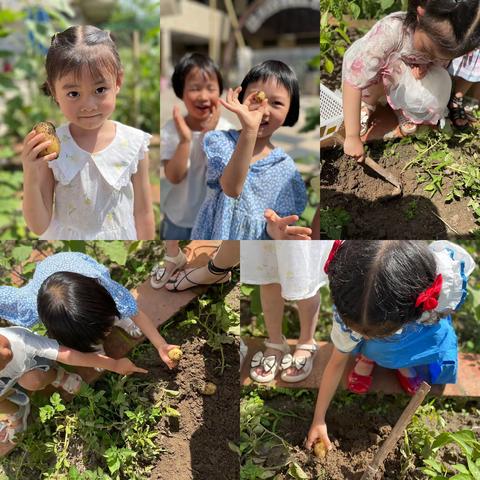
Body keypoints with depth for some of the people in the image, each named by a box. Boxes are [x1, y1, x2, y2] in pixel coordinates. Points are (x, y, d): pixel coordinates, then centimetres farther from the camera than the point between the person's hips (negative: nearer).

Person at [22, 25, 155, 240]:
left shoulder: (134, 143, -15)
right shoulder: (49, 147, -15)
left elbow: (143, 213, -6)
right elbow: (39, 226, -12)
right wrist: (31, 179, -26)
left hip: (121, 236, 0)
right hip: (64, 238, 0)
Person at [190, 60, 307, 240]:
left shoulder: (286, 168, -5)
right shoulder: (220, 141, -11)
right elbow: (231, 188, -30)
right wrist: (249, 130, -39)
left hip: (255, 238, 2)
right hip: (216, 232, -1)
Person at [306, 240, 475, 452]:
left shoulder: (449, 277, -44)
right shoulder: (352, 313, -35)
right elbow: (336, 364, -20)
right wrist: (318, 420, -14)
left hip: (428, 314, 1)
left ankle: (404, 363, 11)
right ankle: (367, 356, 6)